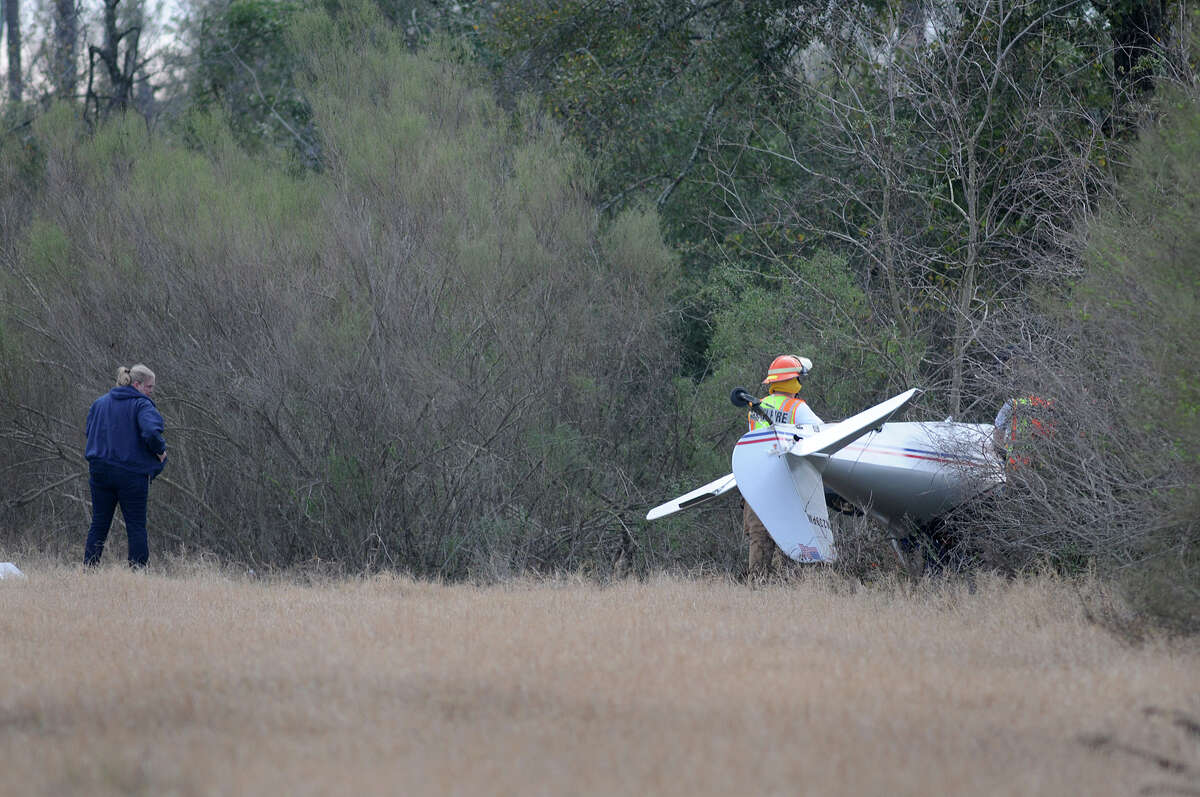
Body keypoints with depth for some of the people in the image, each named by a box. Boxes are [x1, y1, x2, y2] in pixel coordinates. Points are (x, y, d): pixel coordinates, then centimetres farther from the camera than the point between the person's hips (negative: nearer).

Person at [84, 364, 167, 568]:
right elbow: (151, 432, -25)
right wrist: (160, 451, -9)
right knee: (136, 527, 2)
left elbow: (90, 432, 14)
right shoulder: (142, 405, -10)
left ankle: (88, 568, 8)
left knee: (99, 524, 10)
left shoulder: (100, 403, 11)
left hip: (100, 471, 5)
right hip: (132, 473, -5)